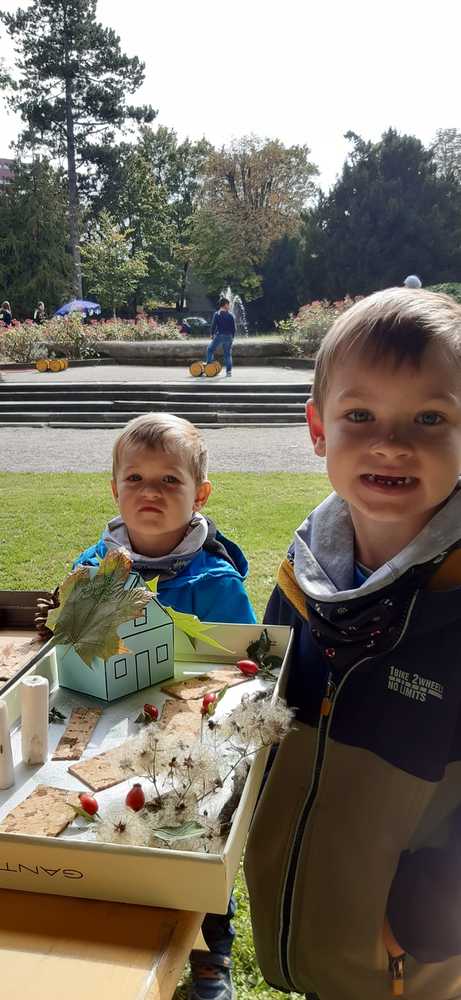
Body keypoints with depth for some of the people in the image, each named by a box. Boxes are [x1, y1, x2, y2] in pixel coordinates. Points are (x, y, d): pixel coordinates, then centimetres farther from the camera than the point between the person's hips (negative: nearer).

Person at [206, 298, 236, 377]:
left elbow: (213, 325, -6)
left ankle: (209, 364, 17)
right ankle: (229, 371, 5)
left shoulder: (217, 314, -5)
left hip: (219, 336, -2)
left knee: (210, 349, 19)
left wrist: (212, 334, 9)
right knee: (228, 354, 8)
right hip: (229, 337, 3)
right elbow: (234, 327, 4)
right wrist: (232, 336, 15)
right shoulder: (230, 315, 2)